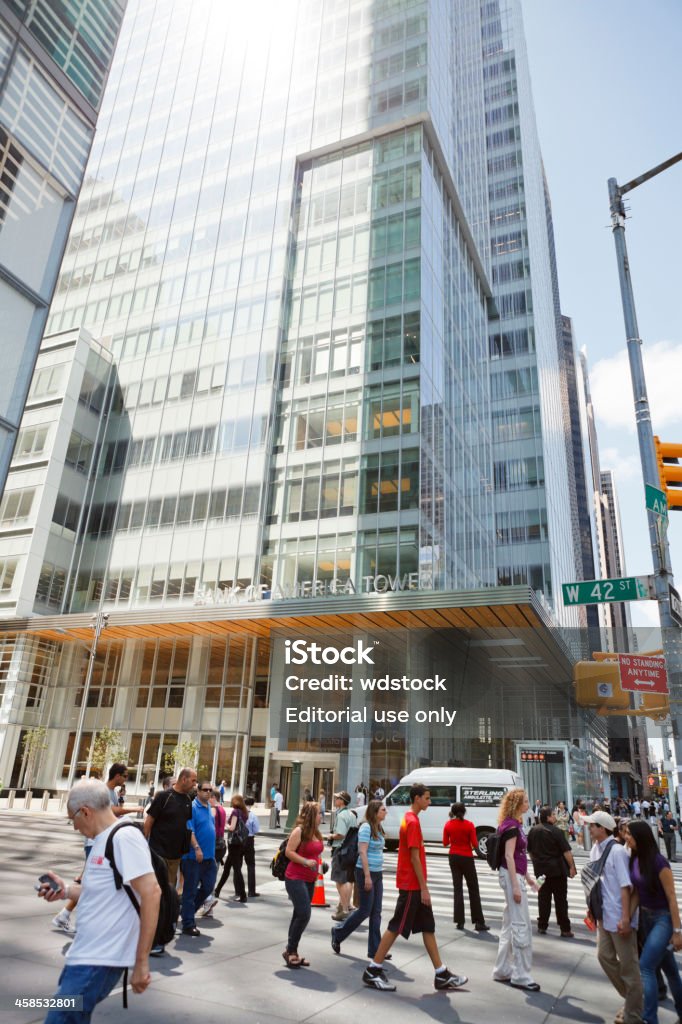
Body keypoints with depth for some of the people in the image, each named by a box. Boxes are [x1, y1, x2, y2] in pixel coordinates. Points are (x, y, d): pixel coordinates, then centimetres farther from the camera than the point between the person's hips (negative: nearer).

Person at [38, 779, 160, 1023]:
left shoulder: (124, 837, -19)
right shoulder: (103, 839, 12)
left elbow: (151, 893, -25)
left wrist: (141, 962, -23)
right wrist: (66, 891, 10)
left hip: (99, 961, -10)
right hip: (85, 955, 10)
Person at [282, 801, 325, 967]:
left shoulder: (316, 832, 11)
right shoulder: (299, 831, -14)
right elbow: (289, 852, -17)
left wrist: (318, 863, 9)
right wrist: (306, 862, -23)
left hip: (309, 880, 8)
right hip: (296, 878, -8)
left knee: (299, 915, 12)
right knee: (303, 915, -12)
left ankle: (292, 952, 20)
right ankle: (290, 950, 3)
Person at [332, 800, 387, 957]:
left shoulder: (378, 828, 11)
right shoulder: (366, 827, -16)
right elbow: (362, 852, -19)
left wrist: (379, 873, 15)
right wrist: (367, 876, -21)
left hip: (377, 873, 8)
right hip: (366, 872, -8)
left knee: (376, 913, 8)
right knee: (365, 911, 0)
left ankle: (375, 950, 15)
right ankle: (338, 933, 19)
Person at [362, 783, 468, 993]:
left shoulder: (410, 819, 12)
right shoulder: (413, 822, -18)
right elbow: (414, 858, -20)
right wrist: (424, 888, -17)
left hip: (415, 885, 10)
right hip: (412, 885, -10)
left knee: (428, 928, 13)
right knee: (396, 927, -2)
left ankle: (442, 975, 19)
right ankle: (372, 971, 7)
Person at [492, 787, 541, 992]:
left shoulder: (514, 824, 12)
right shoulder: (511, 826, -16)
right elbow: (508, 856, -20)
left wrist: (527, 877, 21)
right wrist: (515, 886, -22)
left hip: (516, 875, 10)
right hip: (511, 876, -10)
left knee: (510, 925, 15)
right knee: (521, 926, -3)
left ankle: (502, 970, 23)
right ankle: (520, 976, 6)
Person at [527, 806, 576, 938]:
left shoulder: (533, 831, 5)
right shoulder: (556, 831, -14)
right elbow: (566, 851, -16)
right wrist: (572, 867, -8)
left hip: (540, 869, 5)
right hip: (557, 869, -5)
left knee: (543, 898, 11)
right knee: (560, 899, 3)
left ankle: (542, 926, 14)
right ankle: (565, 929, 6)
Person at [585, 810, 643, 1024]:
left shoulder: (617, 851, -21)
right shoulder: (595, 850, 3)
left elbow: (625, 886, -21)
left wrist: (625, 919, -22)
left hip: (619, 918, -8)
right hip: (604, 916, 8)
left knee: (628, 966, 6)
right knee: (605, 957, 16)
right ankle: (631, 999, 35)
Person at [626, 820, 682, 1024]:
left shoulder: (658, 861, -23)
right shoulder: (634, 860, -2)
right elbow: (636, 894, 5)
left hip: (663, 918, -7)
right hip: (645, 916, 7)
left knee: (645, 966, -10)